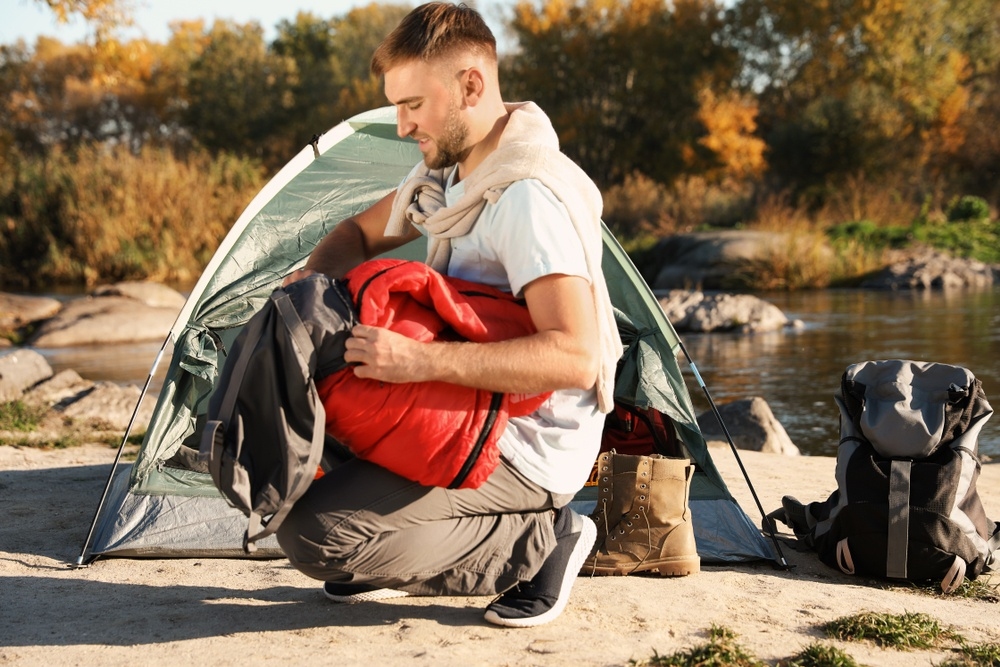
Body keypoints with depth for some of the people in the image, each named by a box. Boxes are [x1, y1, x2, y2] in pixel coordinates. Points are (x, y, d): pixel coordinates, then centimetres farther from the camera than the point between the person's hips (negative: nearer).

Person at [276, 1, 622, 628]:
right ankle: (387, 564, 10)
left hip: (523, 454, -9)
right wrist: (312, 277, -5)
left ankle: (534, 542, -9)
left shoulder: (530, 198, -25)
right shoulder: (447, 172, 6)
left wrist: (424, 360, -39)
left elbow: (575, 357, -34)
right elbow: (360, 234, 19)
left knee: (314, 533, -21)